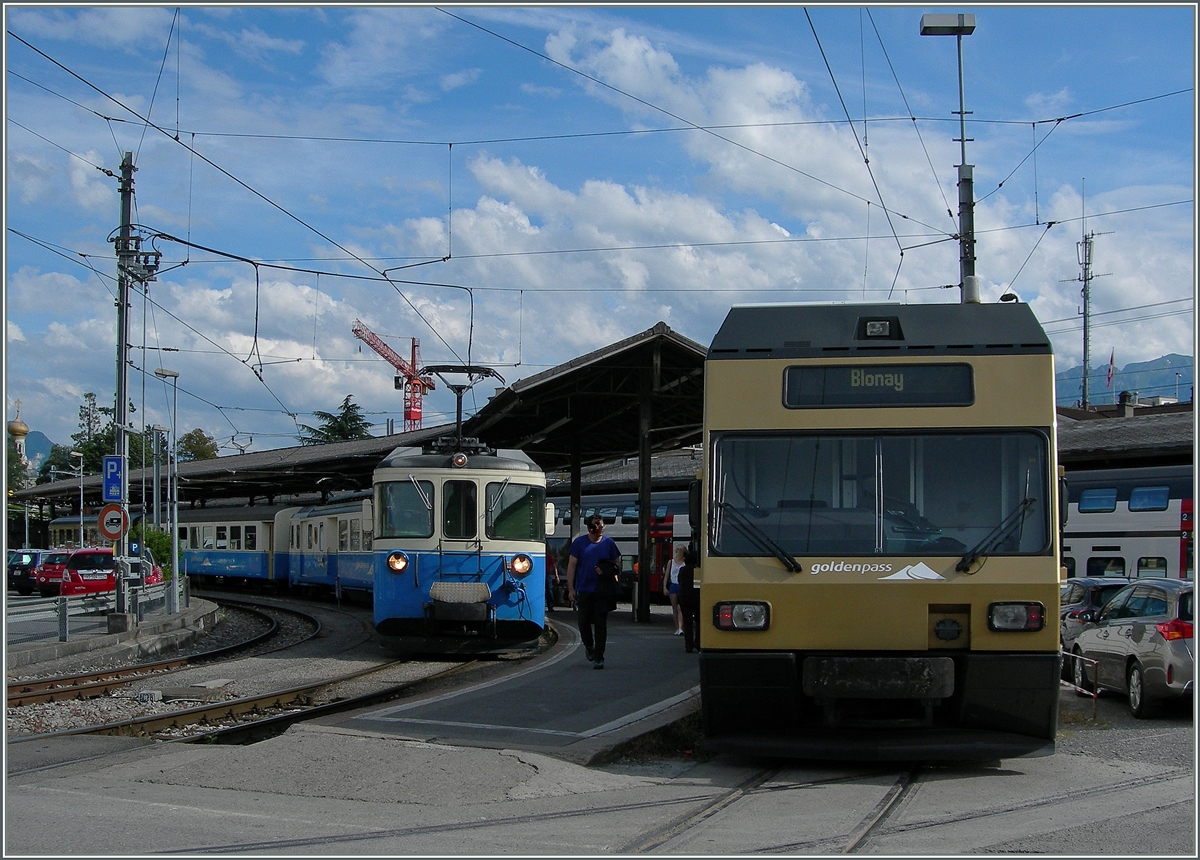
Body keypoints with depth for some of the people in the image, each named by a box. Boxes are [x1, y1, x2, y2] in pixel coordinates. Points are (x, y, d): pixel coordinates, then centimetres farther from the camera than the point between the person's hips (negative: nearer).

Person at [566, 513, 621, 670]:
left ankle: (598, 658, 1)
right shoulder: (579, 542, 1)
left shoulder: (608, 543, 3)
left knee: (601, 624, -2)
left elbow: (616, 564, 12)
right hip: (583, 590, 0)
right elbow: (572, 565, 1)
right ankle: (589, 646, 35)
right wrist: (571, 588, -5)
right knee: (584, 622, 8)